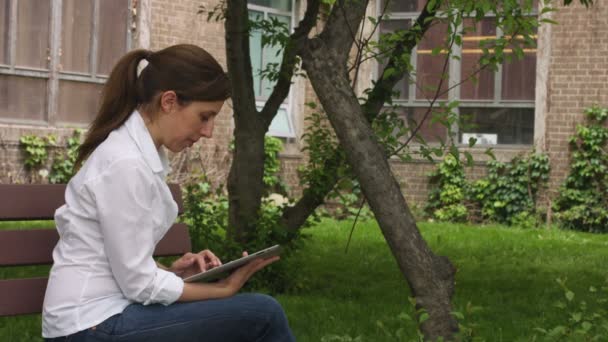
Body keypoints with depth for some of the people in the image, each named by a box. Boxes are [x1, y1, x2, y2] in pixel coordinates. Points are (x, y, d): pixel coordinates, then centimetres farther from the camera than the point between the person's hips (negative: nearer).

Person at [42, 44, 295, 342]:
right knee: (262, 314, -12)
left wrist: (172, 270, 2)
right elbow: (139, 284, -18)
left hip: (102, 314, 9)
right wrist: (224, 289, -9)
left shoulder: (140, 150, 10)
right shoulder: (126, 163, -20)